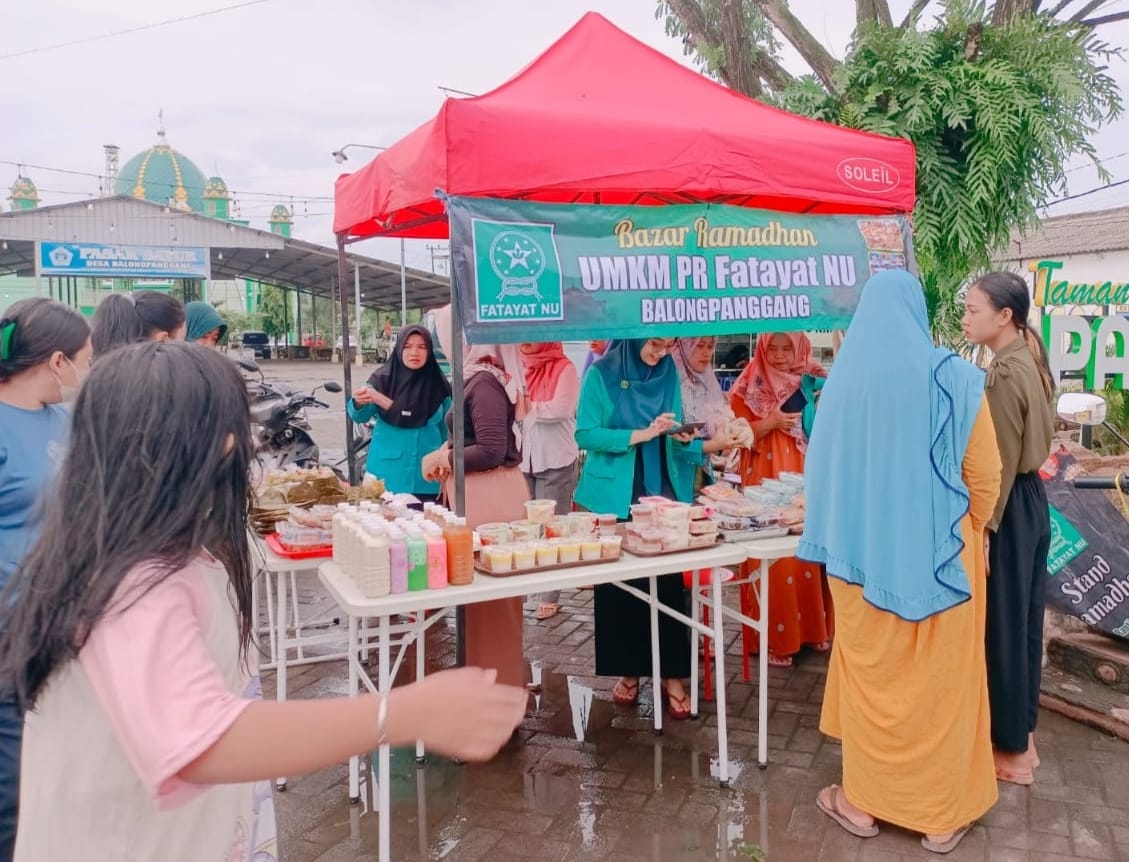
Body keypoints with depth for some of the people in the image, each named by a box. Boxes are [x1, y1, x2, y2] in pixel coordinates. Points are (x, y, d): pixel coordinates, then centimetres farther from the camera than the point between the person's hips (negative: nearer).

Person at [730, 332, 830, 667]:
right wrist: (770, 422, -17)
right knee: (774, 557, -4)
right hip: (768, 480, -4)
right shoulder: (751, 386, 0)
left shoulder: (812, 381, 9)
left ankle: (813, 627, 21)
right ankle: (772, 638, 5)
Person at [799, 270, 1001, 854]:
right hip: (938, 552, -1)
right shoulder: (952, 378, -9)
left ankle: (863, 800, 27)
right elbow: (984, 477, -3)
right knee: (940, 678, 12)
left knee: (869, 672, 15)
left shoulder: (841, 380, -5)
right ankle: (942, 814, 25)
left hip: (860, 553, 1)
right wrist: (970, 535, 14)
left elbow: (822, 469, 4)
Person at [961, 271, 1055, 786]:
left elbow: (999, 463, -21)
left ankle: (1011, 750, 16)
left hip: (1009, 508, -10)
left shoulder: (1004, 375, -20)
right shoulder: (1027, 360, 9)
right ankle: (1022, 734, 31)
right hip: (1029, 499, 10)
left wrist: (981, 529, -17)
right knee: (1021, 619, 17)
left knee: (1002, 623, 2)